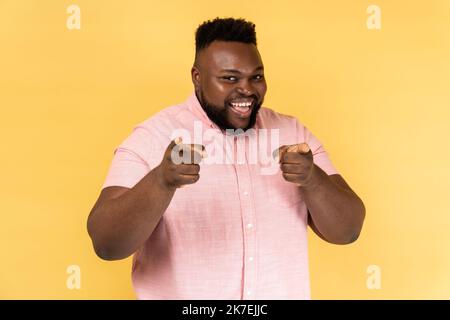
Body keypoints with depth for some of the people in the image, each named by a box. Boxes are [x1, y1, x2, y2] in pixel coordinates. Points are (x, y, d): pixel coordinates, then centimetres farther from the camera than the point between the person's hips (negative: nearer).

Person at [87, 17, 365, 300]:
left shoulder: (292, 133, -3)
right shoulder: (152, 138, -13)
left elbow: (347, 231, -7)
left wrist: (313, 179, -26)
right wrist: (161, 181, -38)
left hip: (282, 292, 3)